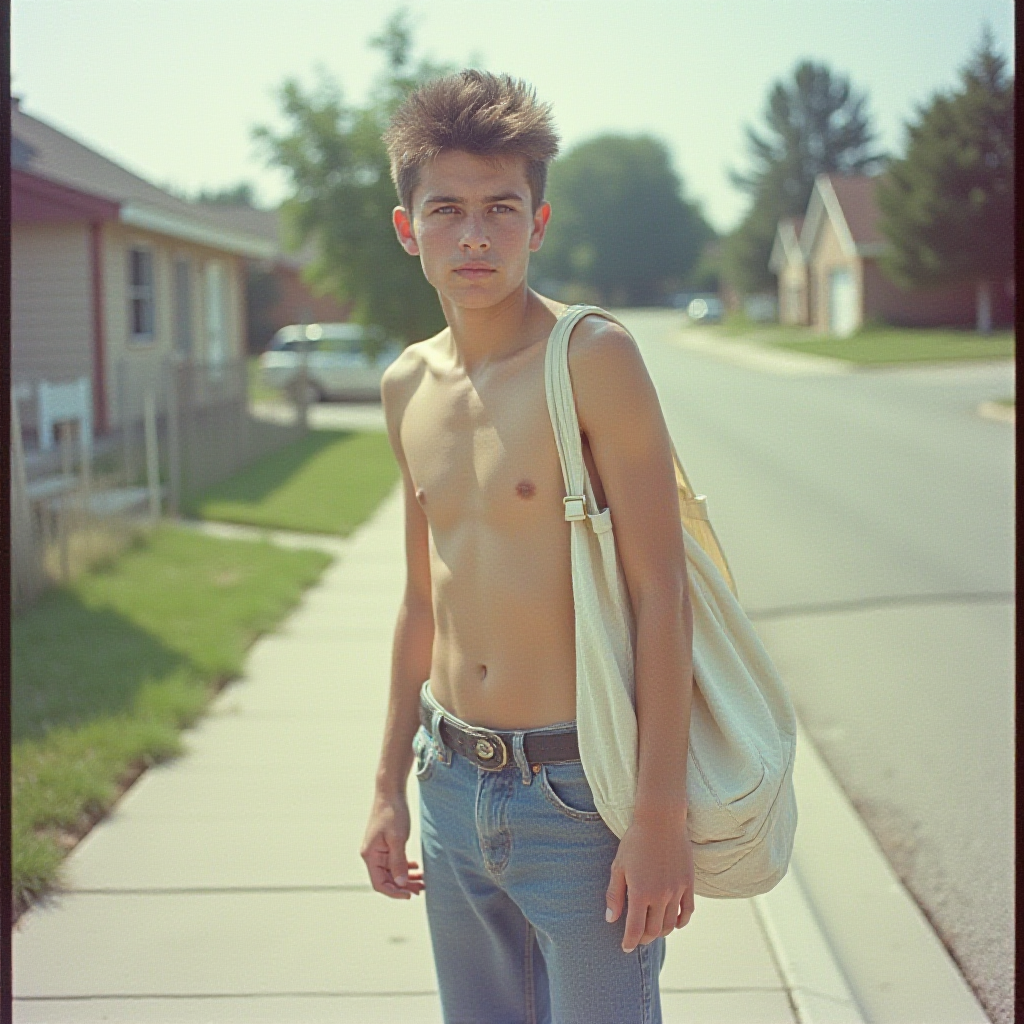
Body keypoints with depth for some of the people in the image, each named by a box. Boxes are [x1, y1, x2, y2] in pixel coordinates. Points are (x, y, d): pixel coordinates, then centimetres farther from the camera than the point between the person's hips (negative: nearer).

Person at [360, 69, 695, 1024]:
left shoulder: (592, 356, -13)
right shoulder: (408, 386, 6)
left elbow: (661, 592, -15)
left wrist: (660, 815, -17)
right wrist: (389, 785, 16)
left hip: (577, 796, -6)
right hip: (453, 788, 6)